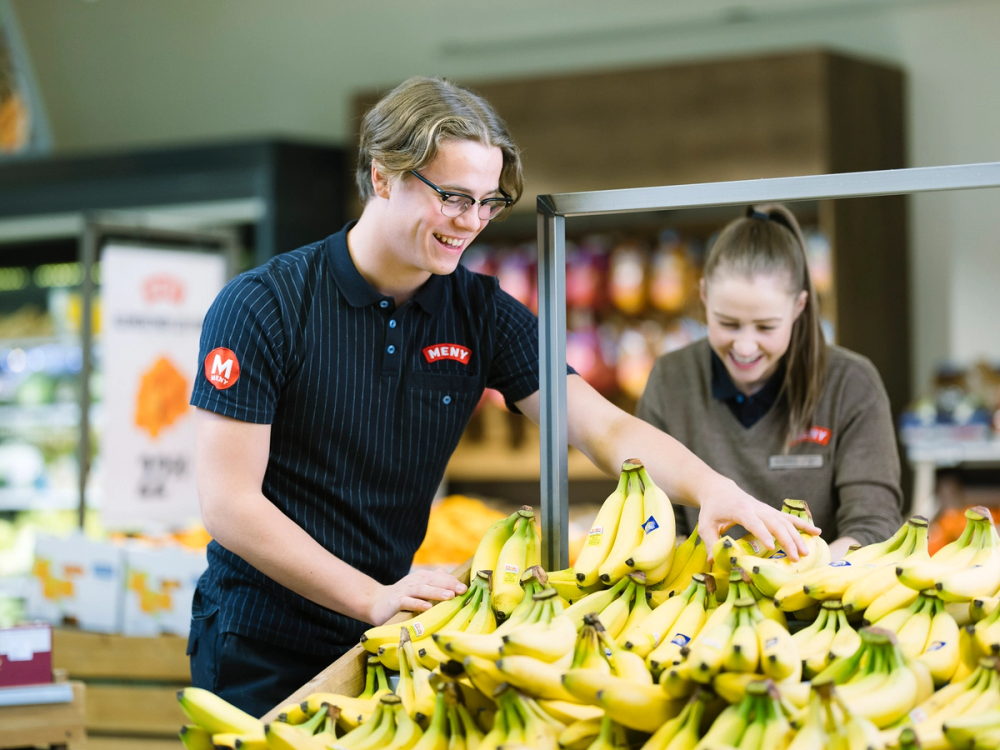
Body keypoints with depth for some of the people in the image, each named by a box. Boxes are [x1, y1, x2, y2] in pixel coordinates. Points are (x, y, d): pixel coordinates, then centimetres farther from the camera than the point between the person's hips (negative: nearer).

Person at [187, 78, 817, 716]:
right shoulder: (262, 307, -14)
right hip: (262, 652, -4)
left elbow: (606, 429, -7)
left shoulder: (481, 313, 1)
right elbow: (230, 501, -17)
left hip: (388, 641, 4)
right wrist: (372, 598, -24)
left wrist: (712, 488, -27)